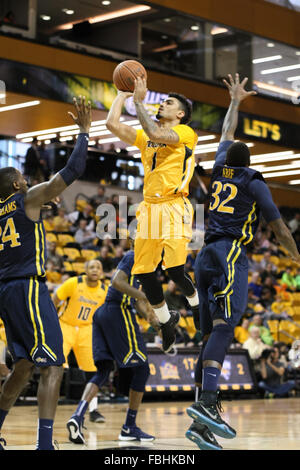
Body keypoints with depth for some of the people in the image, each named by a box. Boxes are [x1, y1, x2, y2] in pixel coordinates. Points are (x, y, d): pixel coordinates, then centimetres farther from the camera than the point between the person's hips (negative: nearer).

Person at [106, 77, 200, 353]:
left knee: (175, 270, -15)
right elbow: (113, 125, 11)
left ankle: (197, 307, 16)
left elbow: (155, 134, -19)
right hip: (149, 208, 7)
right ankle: (167, 322, 22)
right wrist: (123, 94, 17)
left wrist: (139, 101, -12)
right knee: (143, 272, 3)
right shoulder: (145, 138, 19)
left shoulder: (185, 133, -1)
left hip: (174, 206, -7)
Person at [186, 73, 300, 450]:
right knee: (224, 325, -21)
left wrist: (235, 101, 51)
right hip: (231, 254, -6)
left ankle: (202, 422, -4)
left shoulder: (219, 171, 20)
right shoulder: (254, 182, 5)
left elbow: (227, 135, 39)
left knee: (212, 334, 2)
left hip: (206, 257, 6)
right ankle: (206, 401, -40)